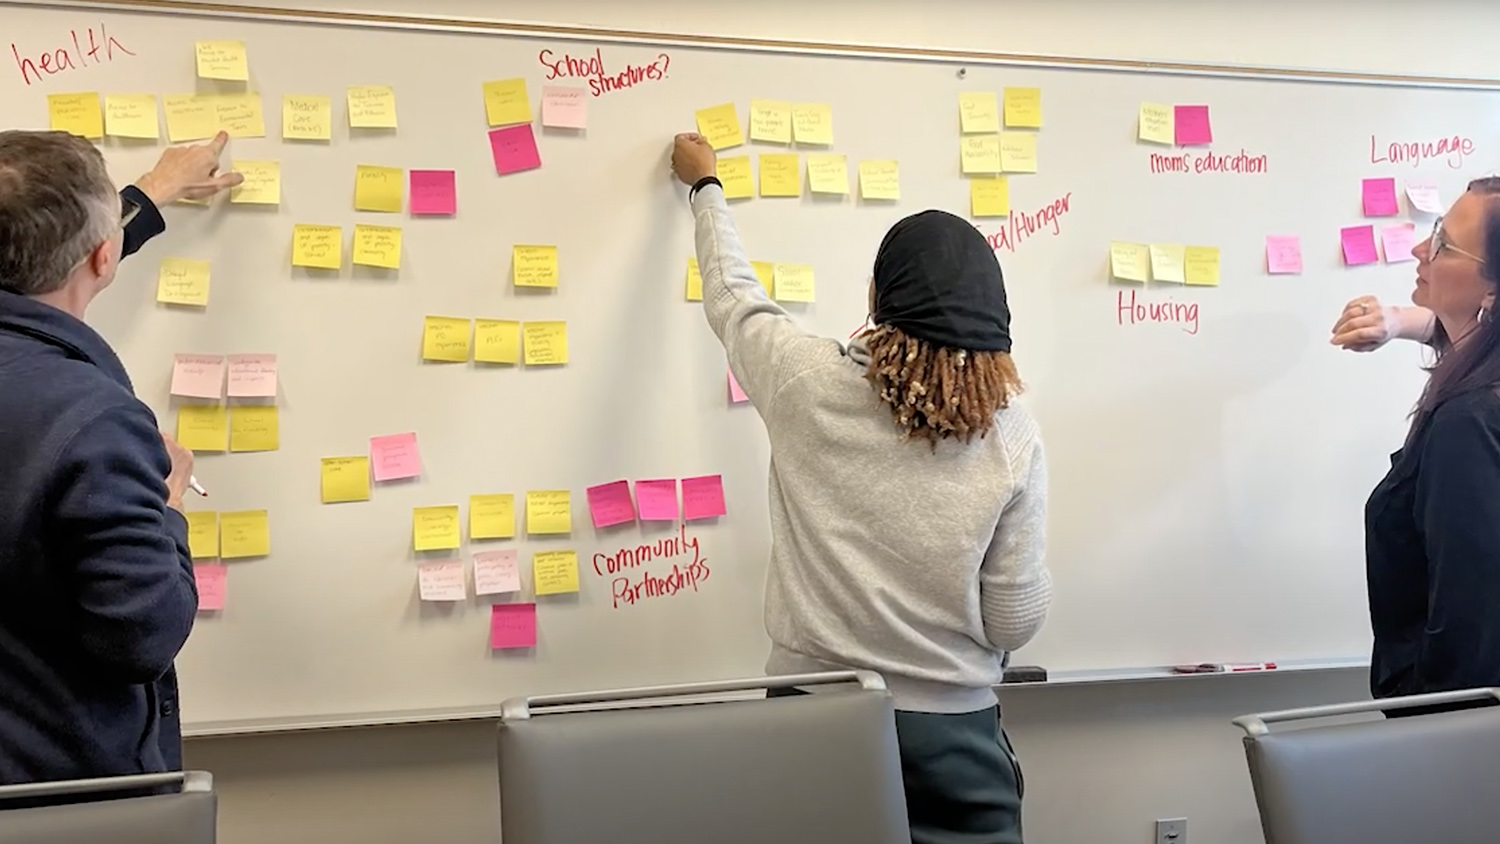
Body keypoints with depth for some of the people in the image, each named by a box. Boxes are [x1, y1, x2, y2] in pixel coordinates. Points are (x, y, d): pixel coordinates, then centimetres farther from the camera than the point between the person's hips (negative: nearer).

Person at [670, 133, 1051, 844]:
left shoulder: (808, 383, -11)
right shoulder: (1012, 438, -11)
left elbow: (732, 294, 10)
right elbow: (1015, 622, -8)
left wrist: (705, 186, 26)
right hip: (951, 727, -1)